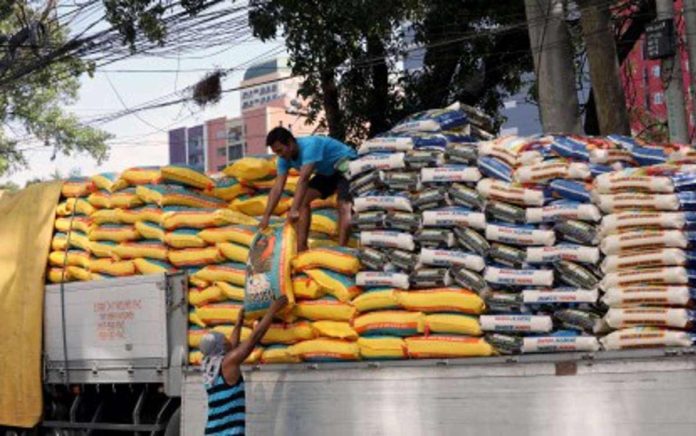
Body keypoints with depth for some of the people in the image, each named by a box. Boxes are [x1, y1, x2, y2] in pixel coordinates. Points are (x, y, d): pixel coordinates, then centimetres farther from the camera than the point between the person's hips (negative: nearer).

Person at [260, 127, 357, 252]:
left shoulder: (309, 146, -36)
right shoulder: (285, 158, -10)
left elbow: (303, 180, -44)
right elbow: (278, 188, -12)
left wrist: (294, 210, -49)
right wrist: (266, 217, -18)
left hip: (346, 165, -8)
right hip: (328, 172, 9)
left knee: (344, 208, -26)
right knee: (302, 200, -4)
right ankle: (301, 248, -3)